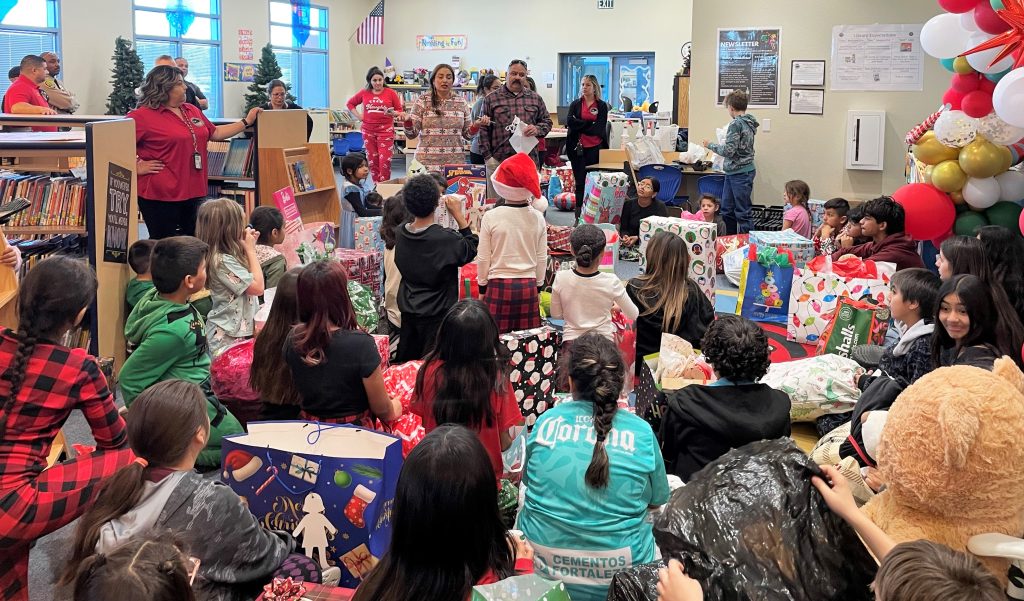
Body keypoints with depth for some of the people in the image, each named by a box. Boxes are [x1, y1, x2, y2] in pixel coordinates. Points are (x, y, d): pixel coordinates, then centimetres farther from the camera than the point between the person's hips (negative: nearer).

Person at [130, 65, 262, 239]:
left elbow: (215, 133, 25)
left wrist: (246, 121, 22)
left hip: (194, 192, 7)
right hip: (160, 196, -7)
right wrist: (137, 168, -14)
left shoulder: (192, 111, 14)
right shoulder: (142, 116, -10)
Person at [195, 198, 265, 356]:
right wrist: (251, 250, -12)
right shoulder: (222, 261, -21)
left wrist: (249, 247, 8)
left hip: (239, 329, 9)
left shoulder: (227, 254, 6)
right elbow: (258, 287, -19)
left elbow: (251, 277, 20)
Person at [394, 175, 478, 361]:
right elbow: (471, 250, -7)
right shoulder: (445, 239, -24)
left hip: (408, 310, 6)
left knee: (406, 362, 16)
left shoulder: (400, 233, -6)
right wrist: (458, 215, -9)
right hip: (437, 313, -6)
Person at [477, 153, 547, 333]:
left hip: (499, 285, -2)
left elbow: (483, 258, -3)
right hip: (529, 286, 2)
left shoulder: (491, 217, -10)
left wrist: (482, 287, 10)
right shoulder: (537, 218, -3)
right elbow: (542, 258, 6)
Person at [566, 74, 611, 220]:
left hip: (595, 148, -1)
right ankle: (579, 215, 7)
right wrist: (590, 124, -10)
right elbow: (569, 122, -7)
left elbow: (600, 128, -6)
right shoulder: (575, 104, 10)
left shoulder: (602, 106, 6)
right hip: (578, 148, 1)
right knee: (580, 182, 4)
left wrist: (579, 125, -6)